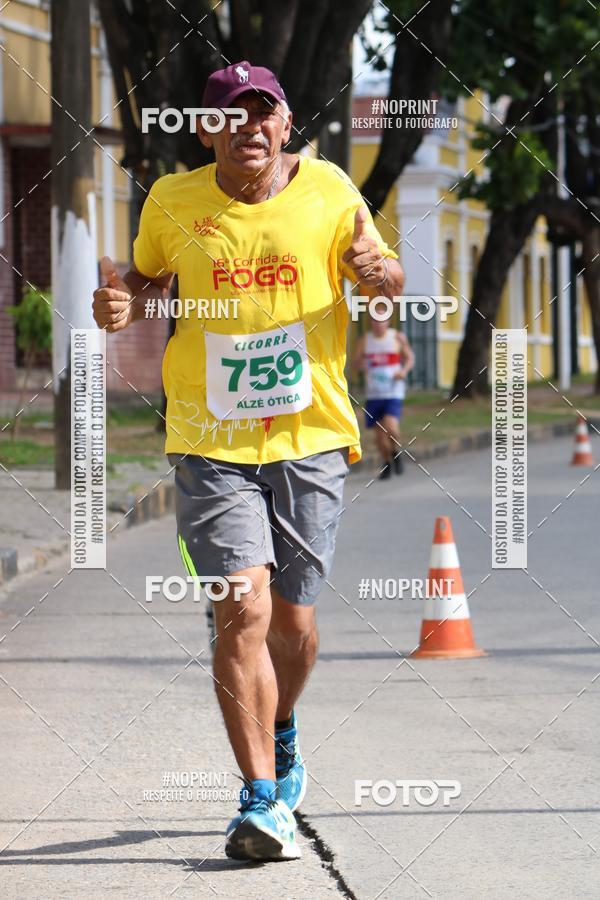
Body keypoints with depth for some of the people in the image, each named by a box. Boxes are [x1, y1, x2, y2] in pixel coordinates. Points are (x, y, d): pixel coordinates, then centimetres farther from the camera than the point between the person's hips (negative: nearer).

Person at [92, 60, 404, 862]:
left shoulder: (328, 191, 0)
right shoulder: (172, 202, 1)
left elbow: (385, 277, 8)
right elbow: (149, 277, 17)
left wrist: (379, 273, -16)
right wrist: (124, 305, -5)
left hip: (310, 437, 1)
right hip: (211, 442, -1)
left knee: (292, 618, 7)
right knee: (242, 610, -15)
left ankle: (282, 731, 40)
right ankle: (262, 798, -12)